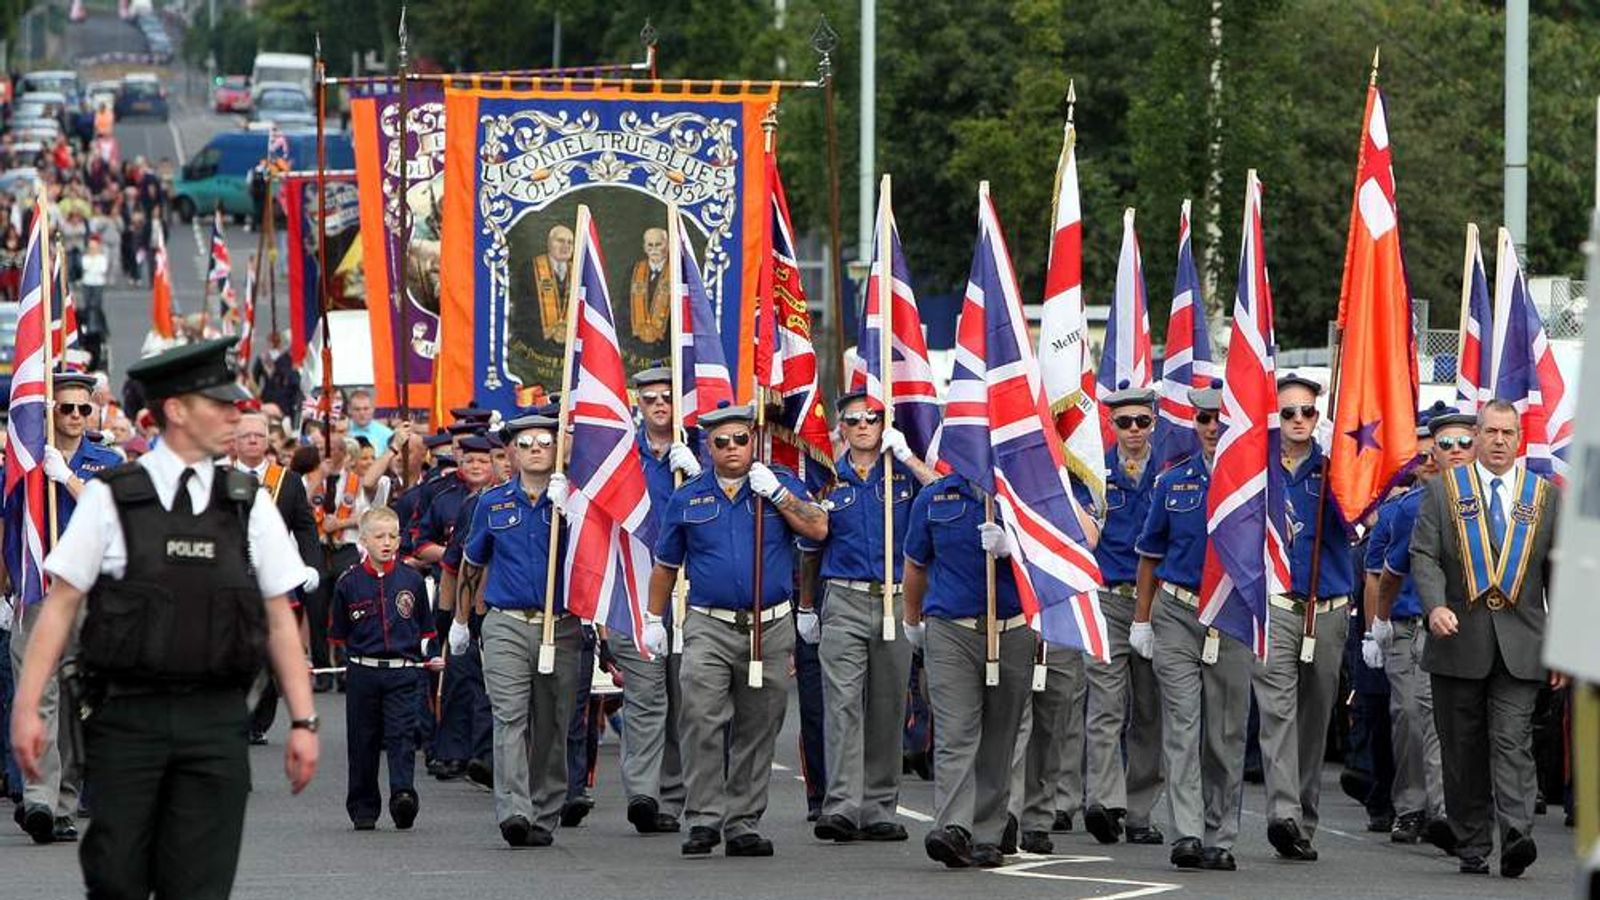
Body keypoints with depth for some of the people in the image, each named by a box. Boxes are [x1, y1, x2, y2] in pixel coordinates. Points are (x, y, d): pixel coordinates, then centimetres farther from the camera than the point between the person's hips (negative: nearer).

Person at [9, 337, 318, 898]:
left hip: (215, 722, 2)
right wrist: (26, 707, -5)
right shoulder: (110, 499, 1)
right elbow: (61, 605, 2)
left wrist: (303, 720, 5)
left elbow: (280, 619, 11)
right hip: (128, 718, -2)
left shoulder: (249, 504, 9)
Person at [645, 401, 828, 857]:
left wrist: (775, 493, -12)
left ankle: (743, 824, 12)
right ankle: (704, 819, -16)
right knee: (702, 720, -17)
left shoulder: (781, 485, 7)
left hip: (770, 628, 1)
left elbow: (818, 529, -7)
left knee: (757, 731, 5)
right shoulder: (688, 499, 8)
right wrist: (654, 620, 13)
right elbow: (665, 564, 16)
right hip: (709, 627, -1)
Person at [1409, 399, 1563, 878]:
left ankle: (1516, 838, -24)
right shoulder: (1444, 491, 8)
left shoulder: (1544, 497, 10)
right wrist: (1435, 605, -19)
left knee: (1513, 741, -13)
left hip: (1520, 645, -1)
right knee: (1463, 749, 4)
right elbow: (1424, 555, 0)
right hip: (1459, 640, 1)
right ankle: (1471, 848, 11)